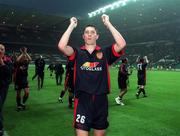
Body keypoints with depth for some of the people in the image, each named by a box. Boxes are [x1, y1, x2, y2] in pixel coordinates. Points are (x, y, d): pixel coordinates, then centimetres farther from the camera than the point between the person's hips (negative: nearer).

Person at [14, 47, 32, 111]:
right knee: (18, 94, 8)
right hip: (18, 80, -2)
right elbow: (17, 60, -29)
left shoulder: (26, 62, -1)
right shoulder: (18, 63, -6)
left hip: (25, 80, 2)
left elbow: (30, 59, -20)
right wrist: (22, 53, -20)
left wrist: (25, 52, -20)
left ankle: (23, 103, 14)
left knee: (27, 92, -10)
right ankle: (18, 106, 25)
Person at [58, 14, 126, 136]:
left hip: (101, 100, 2)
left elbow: (122, 44, -10)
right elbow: (61, 46, -14)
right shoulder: (77, 53, 3)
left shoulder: (105, 53, 4)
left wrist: (108, 23, -5)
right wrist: (72, 25, -6)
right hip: (82, 100, -2)